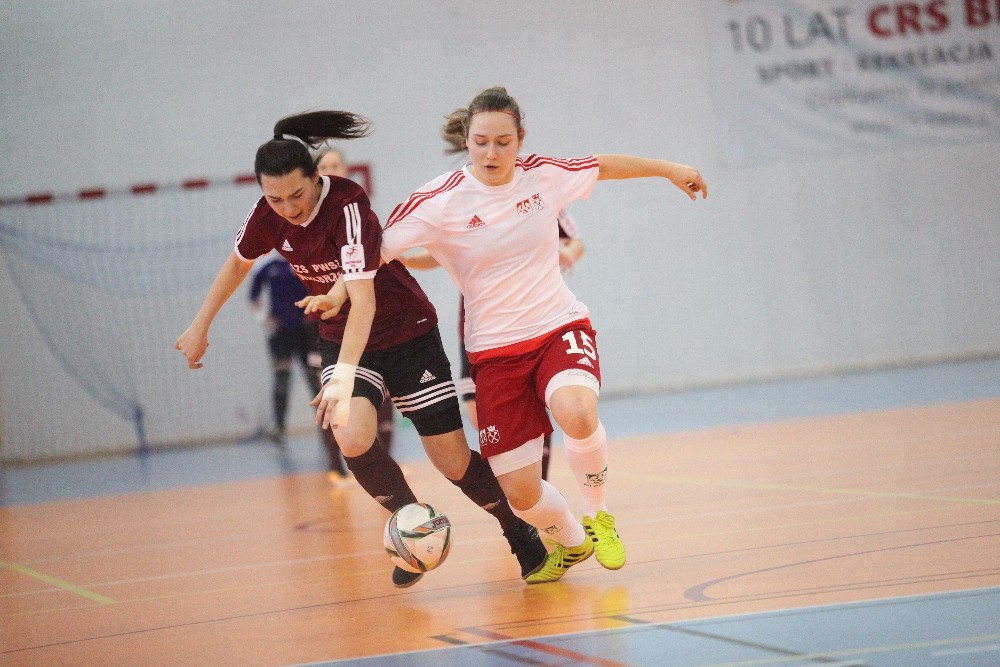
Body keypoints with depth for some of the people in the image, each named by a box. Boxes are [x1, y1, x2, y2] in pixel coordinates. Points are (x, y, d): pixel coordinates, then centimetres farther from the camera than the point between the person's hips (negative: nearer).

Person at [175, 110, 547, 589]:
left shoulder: (348, 207, -28)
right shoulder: (269, 214, -11)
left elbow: (363, 300, -37)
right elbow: (238, 262, 11)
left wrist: (344, 377, -47)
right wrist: (200, 326, 15)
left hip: (407, 334, -4)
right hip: (341, 339, 4)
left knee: (453, 462, -4)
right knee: (352, 440, -24)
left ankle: (520, 532, 23)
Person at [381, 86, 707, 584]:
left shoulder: (544, 175, -2)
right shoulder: (440, 202, -11)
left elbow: (605, 166, 17)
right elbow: (377, 249, -10)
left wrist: (668, 169, 26)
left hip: (560, 327, 0)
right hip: (494, 350, 0)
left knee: (576, 413, -34)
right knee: (520, 492, -6)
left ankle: (598, 515, -4)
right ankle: (570, 543, 30)